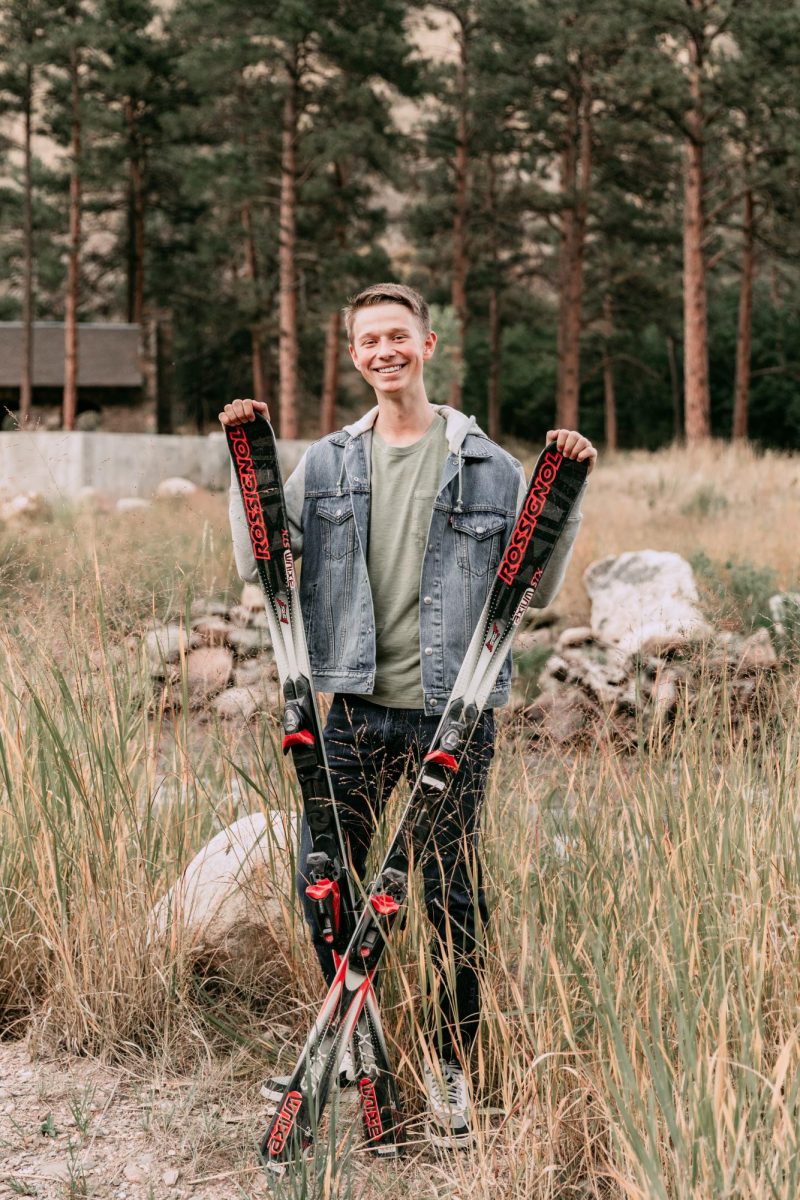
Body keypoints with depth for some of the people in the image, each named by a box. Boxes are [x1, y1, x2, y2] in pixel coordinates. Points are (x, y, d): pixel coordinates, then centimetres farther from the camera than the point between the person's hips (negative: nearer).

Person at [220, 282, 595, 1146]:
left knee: (451, 894, 3)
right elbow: (259, 567, 8)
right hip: (357, 713, 3)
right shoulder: (327, 464, 9)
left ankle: (450, 1063, 21)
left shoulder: (487, 467, 3)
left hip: (453, 716, -2)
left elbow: (537, 590, 7)